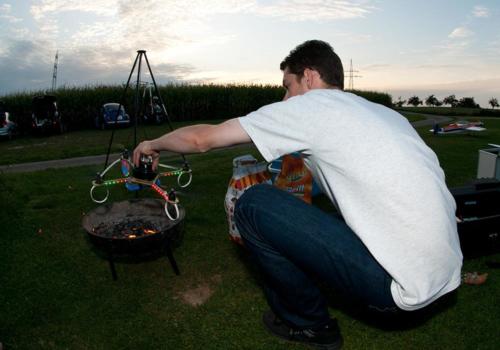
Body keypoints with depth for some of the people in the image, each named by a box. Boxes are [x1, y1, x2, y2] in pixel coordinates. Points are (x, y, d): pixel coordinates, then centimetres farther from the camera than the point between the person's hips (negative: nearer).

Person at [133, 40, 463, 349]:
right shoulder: (385, 112, 15)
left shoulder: (310, 106, -7)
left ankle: (308, 323, 12)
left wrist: (153, 144, 18)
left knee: (253, 205, -6)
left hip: (406, 284, -9)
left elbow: (203, 139, -1)